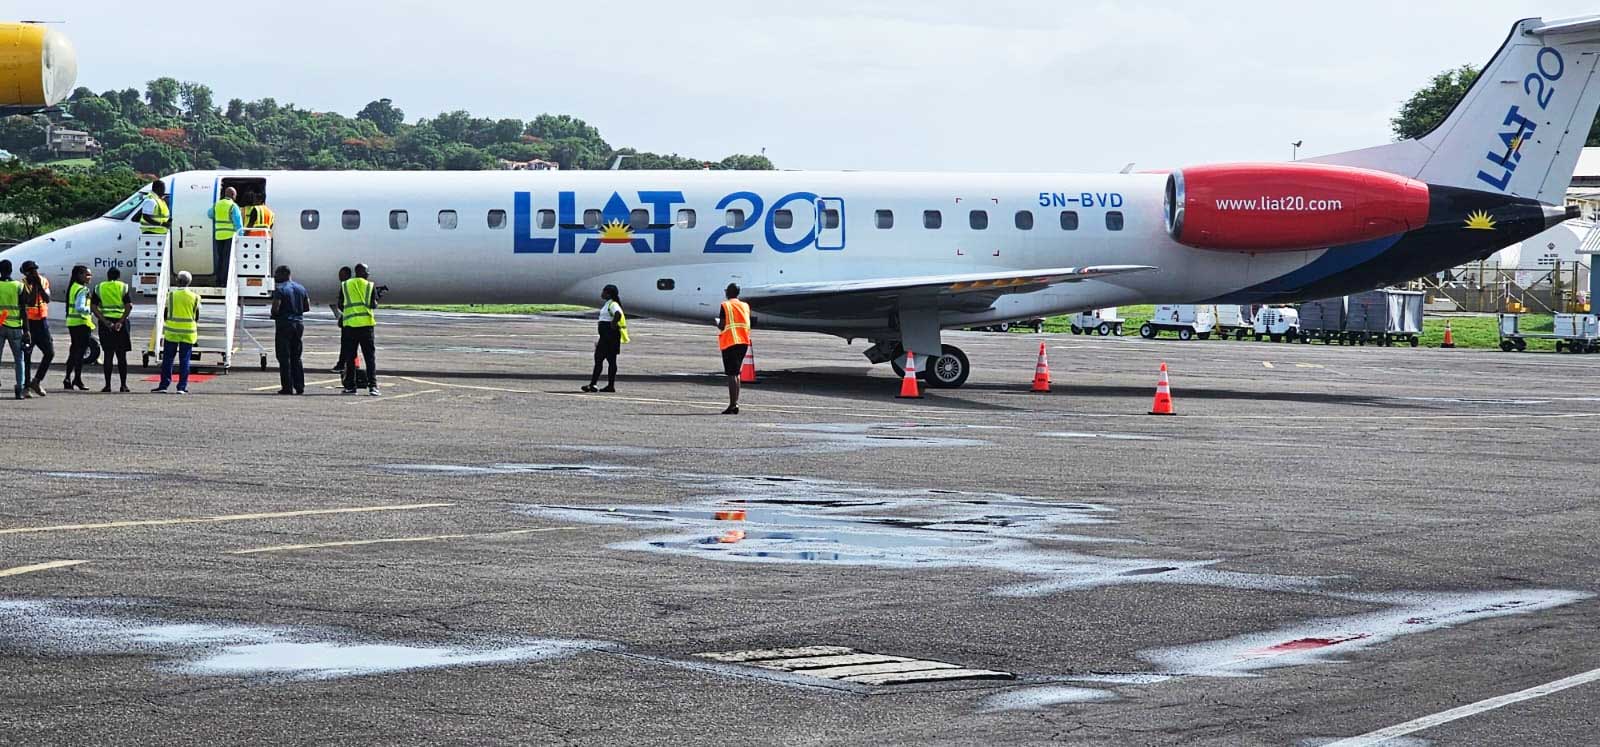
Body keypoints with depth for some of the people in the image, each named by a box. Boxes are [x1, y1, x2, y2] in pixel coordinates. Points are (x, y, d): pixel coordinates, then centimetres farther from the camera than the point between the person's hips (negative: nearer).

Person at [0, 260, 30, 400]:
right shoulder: (18, 286, -2)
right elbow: (23, 310, -4)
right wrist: (26, 330, 0)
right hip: (15, 327, 0)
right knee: (20, 359, 7)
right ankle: (20, 389, -1)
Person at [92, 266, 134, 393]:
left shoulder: (99, 287, 7)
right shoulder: (124, 287, 3)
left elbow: (93, 306, -4)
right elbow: (129, 306, -11)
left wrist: (104, 321, -11)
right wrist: (121, 322, -14)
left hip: (105, 323, 1)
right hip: (120, 322, -1)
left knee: (107, 355, 6)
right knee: (121, 356, 6)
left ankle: (107, 385, 3)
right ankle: (123, 385, 5)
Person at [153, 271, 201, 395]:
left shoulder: (171, 294, -3)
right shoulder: (194, 297, 1)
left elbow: (166, 314, 1)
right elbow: (197, 317, 7)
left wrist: (163, 333, 9)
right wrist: (197, 331, 23)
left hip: (172, 330, -1)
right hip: (188, 333, 1)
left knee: (168, 359, 6)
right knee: (184, 360, 4)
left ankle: (164, 385, 5)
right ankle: (182, 387, 2)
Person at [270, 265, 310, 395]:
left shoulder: (280, 290, -11)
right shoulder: (301, 288, 10)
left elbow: (275, 308, -19)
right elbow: (307, 307, 11)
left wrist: (274, 315, 1)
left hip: (284, 324, -6)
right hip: (299, 323, 6)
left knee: (284, 357, -1)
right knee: (296, 357, 13)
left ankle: (287, 387, -4)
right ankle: (299, 386, 9)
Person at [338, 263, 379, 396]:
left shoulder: (344, 285, 8)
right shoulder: (370, 285, 2)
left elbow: (340, 306, 9)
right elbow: (373, 305, -5)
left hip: (349, 324, 1)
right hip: (366, 324, -1)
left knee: (349, 357, 8)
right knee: (370, 356, 1)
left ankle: (350, 386, 8)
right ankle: (372, 386, -8)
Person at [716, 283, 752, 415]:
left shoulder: (726, 306, -6)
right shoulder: (745, 306, 12)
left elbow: (722, 326, -11)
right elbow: (747, 324, 13)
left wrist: (717, 322, 11)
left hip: (730, 343, -6)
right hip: (744, 342, 6)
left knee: (731, 374, -8)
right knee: (736, 373, 15)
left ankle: (732, 405, -13)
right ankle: (735, 404, 14)